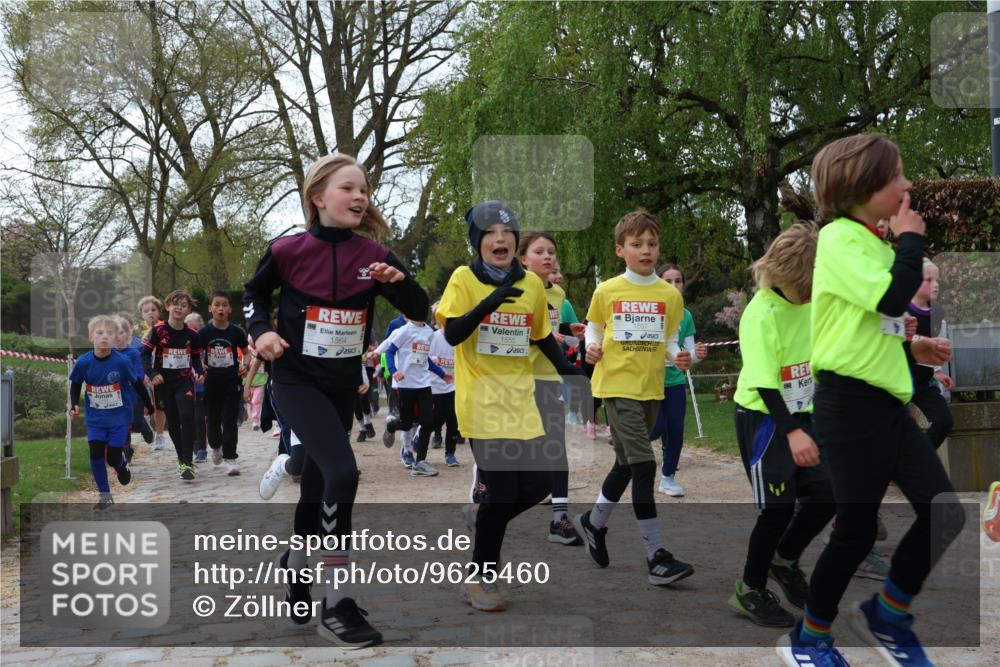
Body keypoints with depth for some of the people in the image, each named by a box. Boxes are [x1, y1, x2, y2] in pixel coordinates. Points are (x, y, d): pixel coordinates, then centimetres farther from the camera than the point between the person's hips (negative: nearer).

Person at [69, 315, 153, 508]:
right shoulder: (83, 362, -13)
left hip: (119, 417, -1)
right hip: (95, 418, 2)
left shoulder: (122, 361, -18)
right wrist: (74, 405, -8)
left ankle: (122, 465, 37)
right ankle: (105, 495, 9)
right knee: (96, 455, -7)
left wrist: (149, 406, 7)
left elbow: (137, 384, -4)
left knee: (113, 458, -2)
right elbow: (75, 385, 5)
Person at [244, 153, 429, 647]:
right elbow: (254, 294, 9)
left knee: (318, 486, 15)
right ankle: (337, 604, -12)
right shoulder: (288, 251, -9)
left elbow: (420, 311, -2)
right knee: (342, 472, -23)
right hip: (296, 381, -4)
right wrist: (261, 330, -9)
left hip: (344, 387, 5)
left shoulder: (373, 254, -3)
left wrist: (398, 281, -21)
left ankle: (293, 567, 45)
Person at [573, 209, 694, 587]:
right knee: (644, 464, -13)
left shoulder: (670, 295, 3)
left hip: (650, 388, 4)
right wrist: (592, 350, -9)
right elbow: (593, 329, 11)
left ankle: (594, 522, 40)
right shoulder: (606, 291, -2)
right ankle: (657, 555, -10)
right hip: (617, 384, -4)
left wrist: (678, 356, -9)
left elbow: (670, 339, 11)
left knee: (627, 463, 15)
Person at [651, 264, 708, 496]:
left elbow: (690, 353, 4)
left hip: (675, 380, 4)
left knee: (676, 429, 2)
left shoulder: (686, 316, 3)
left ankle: (668, 477, 17)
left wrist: (698, 354, -17)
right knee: (657, 427, -11)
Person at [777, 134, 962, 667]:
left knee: (944, 513, 2)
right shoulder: (838, 239, -13)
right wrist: (911, 239, -11)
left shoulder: (875, 243, 14)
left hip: (888, 400, 8)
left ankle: (886, 616, 21)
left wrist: (911, 348, 9)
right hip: (850, 402, -8)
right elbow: (894, 298, -27)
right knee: (857, 529, 0)